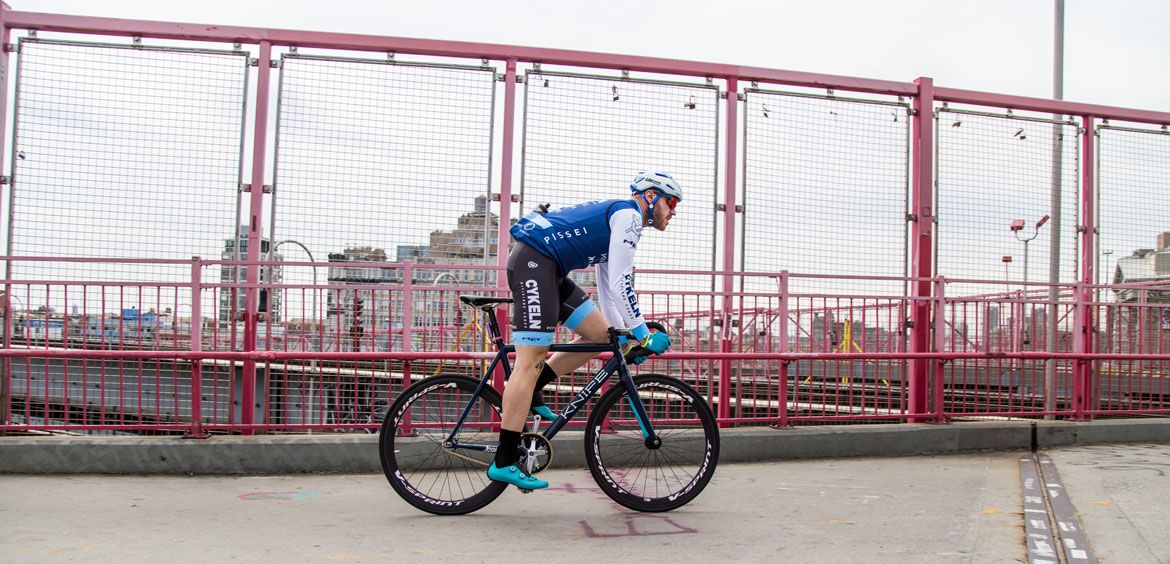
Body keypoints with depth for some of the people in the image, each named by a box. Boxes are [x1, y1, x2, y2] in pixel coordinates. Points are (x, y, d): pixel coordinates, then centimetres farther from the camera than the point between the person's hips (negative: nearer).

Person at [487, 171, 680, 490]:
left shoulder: (614, 219, 25)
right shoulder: (629, 215, -6)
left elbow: (607, 286, 28)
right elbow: (620, 283, -13)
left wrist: (622, 334, 24)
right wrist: (643, 335, -8)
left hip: (548, 270, 10)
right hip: (534, 261, -10)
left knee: (600, 334, 9)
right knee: (531, 361, -13)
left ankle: (528, 392, 10)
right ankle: (503, 463, -13)